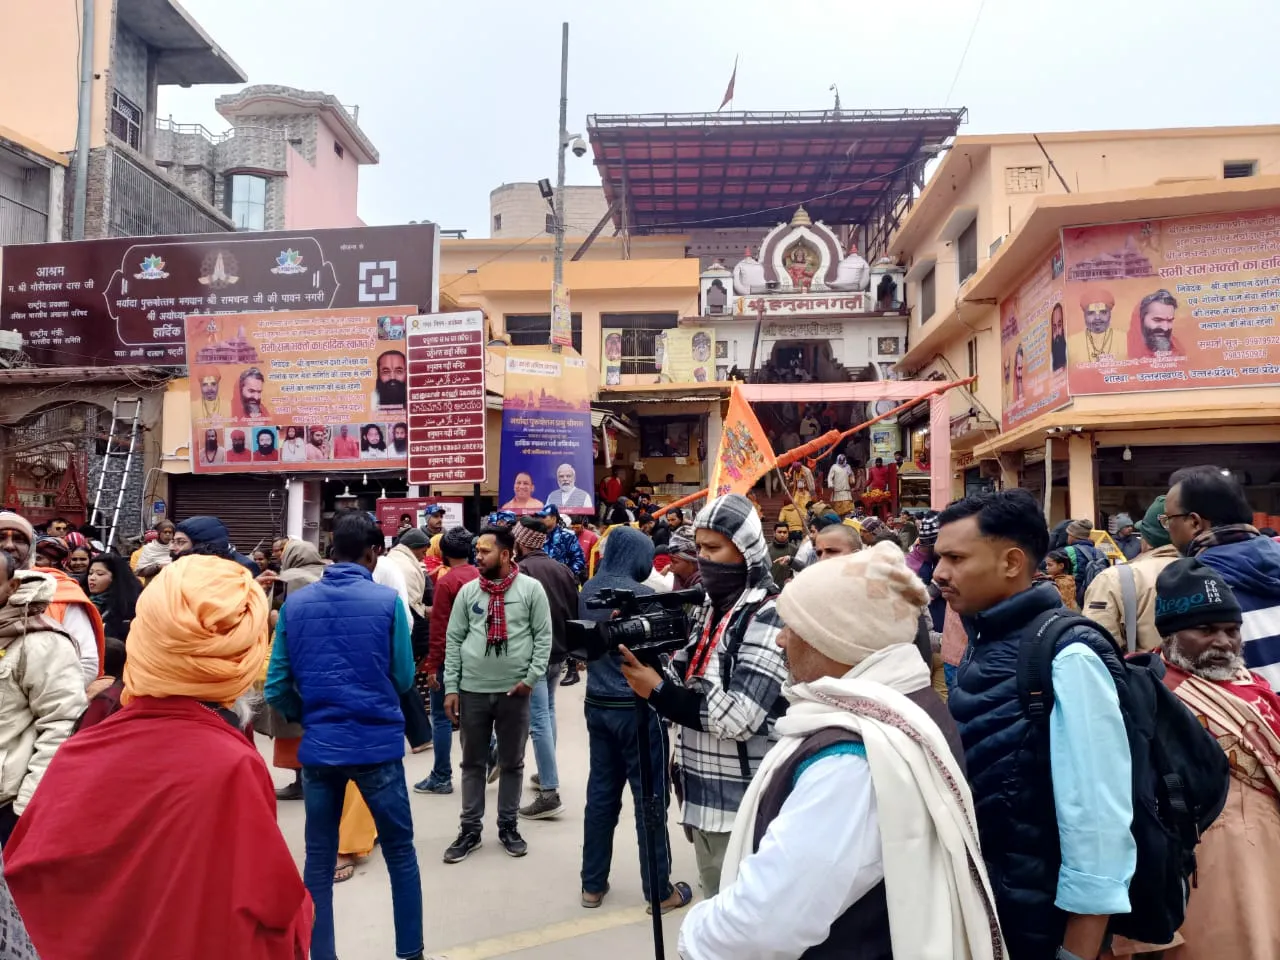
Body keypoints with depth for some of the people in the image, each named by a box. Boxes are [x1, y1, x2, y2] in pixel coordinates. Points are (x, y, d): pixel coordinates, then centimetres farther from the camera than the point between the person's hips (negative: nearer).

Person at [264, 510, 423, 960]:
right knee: (400, 852, 12)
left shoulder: (294, 604, 0)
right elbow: (403, 678, -3)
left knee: (319, 859, 15)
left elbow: (277, 686, 2)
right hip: (378, 743, -3)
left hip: (318, 745, 3)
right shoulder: (387, 601, -9)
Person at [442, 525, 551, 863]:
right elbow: (453, 641, 3)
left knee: (512, 763, 12)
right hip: (472, 690, 2)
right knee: (472, 763, 12)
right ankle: (470, 829, 25)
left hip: (514, 691, -2)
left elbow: (543, 636, -3)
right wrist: (451, 687, -1)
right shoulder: (468, 591, 2)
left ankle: (508, 826, 27)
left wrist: (532, 676, -12)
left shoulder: (531, 588, -5)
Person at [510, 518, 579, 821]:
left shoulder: (519, 571, -15)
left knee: (538, 721, -6)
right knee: (548, 713, 22)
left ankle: (550, 794, -6)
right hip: (558, 652, 7)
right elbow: (575, 613, 10)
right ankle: (548, 775, 32)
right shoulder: (562, 570, 6)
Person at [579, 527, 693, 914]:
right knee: (649, 798, 4)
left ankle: (593, 885, 22)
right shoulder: (641, 594, -17)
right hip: (636, 707, -7)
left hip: (597, 704, 7)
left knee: (601, 792, 13)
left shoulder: (588, 591, 5)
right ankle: (660, 890, 14)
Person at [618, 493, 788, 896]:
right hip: (702, 793, 8)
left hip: (741, 804, -8)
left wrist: (657, 691, -19)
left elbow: (739, 717, -23)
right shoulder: (709, 607, 10)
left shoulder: (768, 617, -16)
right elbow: (685, 686, 9)